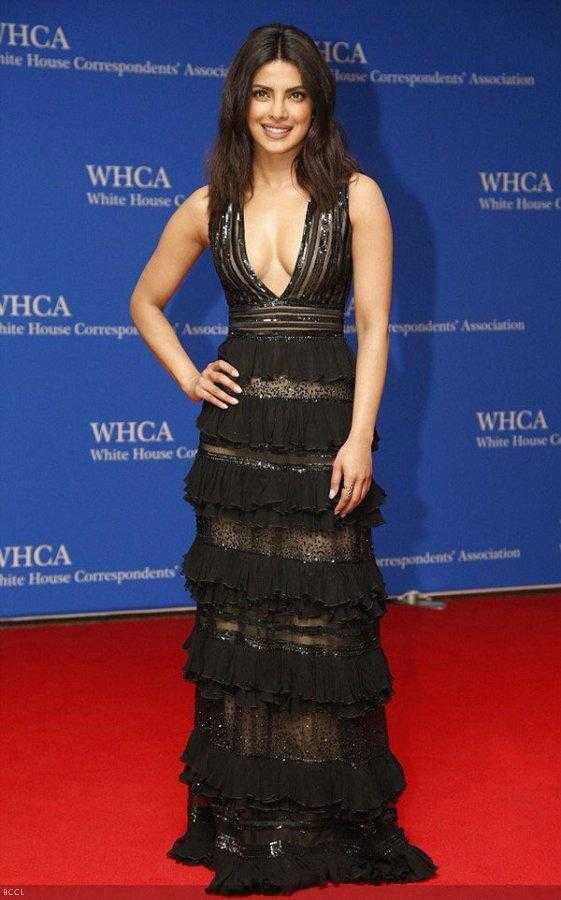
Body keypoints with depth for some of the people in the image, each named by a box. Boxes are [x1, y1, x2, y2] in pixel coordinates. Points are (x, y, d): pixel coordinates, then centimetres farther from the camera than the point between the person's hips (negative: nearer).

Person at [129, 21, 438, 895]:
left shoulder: (356, 196, -3)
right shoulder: (210, 205, 5)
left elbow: (372, 325, -6)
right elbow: (146, 302, 17)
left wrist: (359, 439, -13)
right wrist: (187, 378, 3)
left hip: (323, 431, -2)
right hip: (237, 431, 3)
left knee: (322, 619, 4)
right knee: (237, 615, 8)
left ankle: (325, 805, 18)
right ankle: (243, 808, 21)